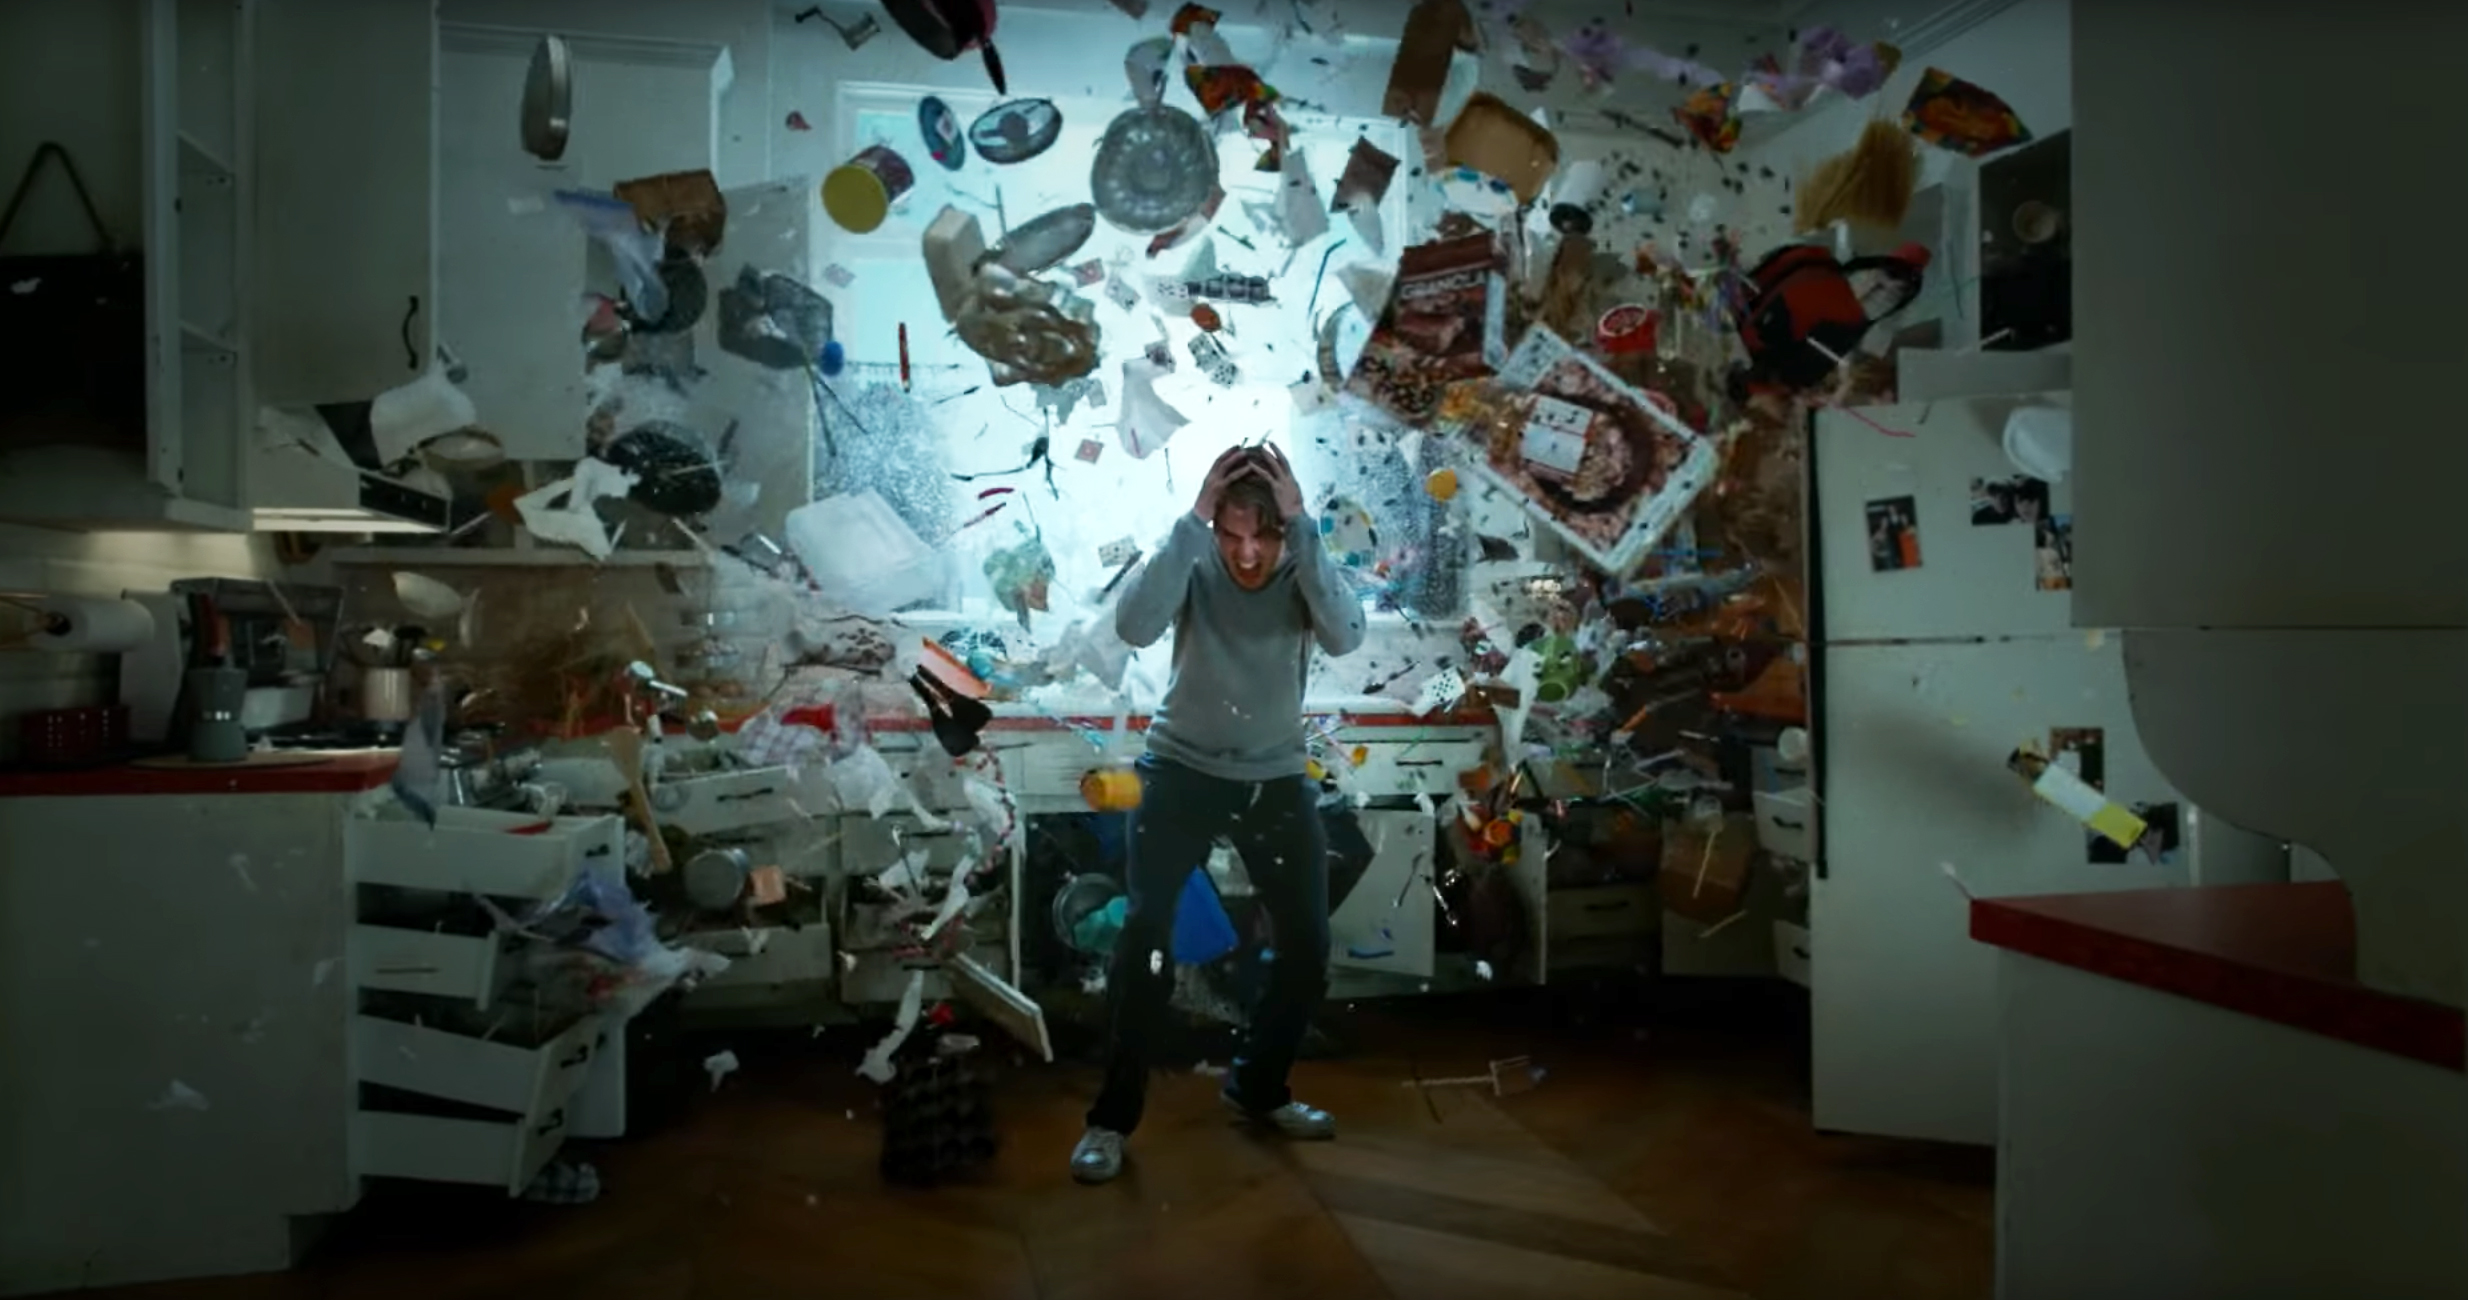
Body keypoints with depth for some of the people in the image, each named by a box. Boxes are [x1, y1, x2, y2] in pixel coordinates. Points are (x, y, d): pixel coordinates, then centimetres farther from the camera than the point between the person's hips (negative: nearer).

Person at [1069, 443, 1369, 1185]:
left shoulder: (1302, 575, -10)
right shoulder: (1195, 567, -14)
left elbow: (1346, 637, -31)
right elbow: (1133, 627, -33)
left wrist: (1303, 527, -33)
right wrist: (1190, 522, -35)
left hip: (1277, 779, 3)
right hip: (1183, 773, -2)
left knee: (1308, 949, 6)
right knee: (1146, 937, -11)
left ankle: (1257, 1089, 29)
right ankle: (1113, 1117, 4)